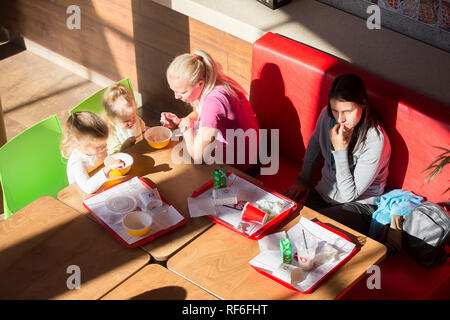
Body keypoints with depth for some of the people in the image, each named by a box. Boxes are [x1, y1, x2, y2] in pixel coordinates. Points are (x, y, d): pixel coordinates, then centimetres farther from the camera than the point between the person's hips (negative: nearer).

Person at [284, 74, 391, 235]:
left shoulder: (375, 140, -26)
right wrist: (302, 180, 17)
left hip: (359, 205, -6)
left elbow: (349, 195, -23)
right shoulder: (327, 115, -8)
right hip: (323, 193, 6)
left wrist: (341, 149, -28)